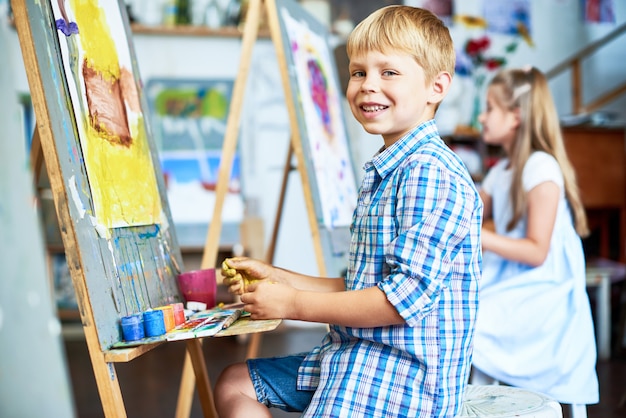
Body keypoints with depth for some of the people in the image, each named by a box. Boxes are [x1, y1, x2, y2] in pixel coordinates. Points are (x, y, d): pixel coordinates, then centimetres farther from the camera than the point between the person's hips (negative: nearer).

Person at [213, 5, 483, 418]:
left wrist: (293, 303, -16)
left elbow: (406, 296, -25)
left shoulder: (432, 174, -18)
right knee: (236, 383, 16)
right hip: (356, 354, 10)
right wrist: (277, 277, 11)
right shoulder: (383, 174, 15)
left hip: (404, 374, -10)